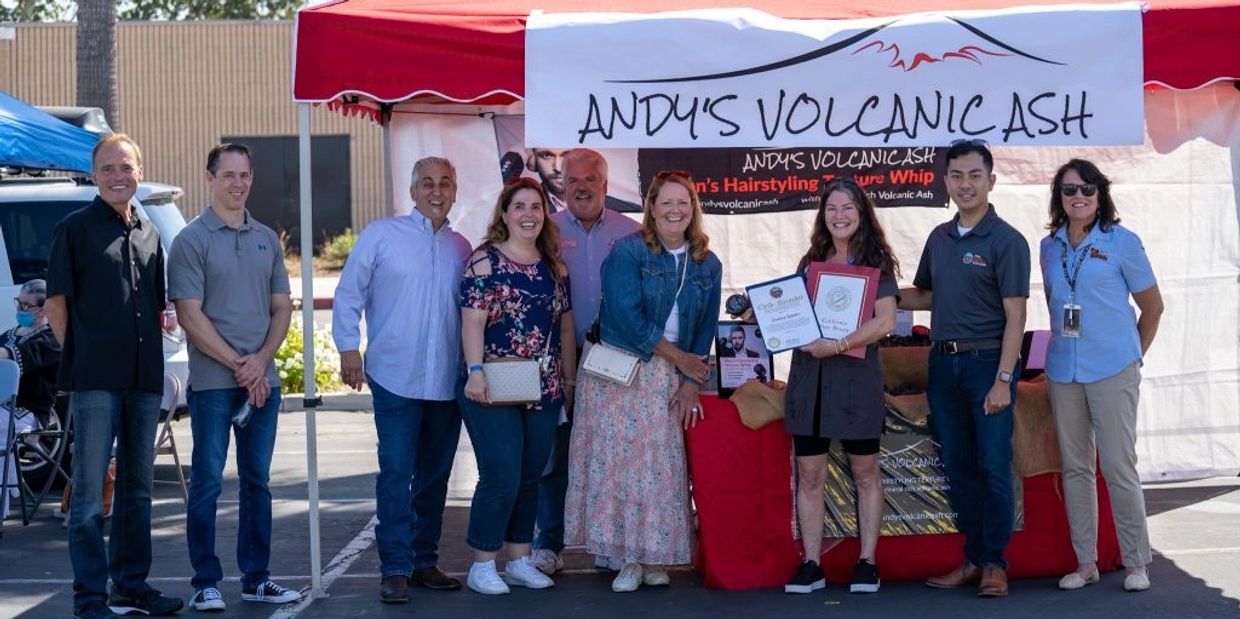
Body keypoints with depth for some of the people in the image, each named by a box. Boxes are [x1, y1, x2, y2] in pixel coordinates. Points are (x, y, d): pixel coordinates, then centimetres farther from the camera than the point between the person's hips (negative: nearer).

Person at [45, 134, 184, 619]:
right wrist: (79, 356, -5)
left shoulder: (149, 234, 14)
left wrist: (152, 355, 10)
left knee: (137, 487, 12)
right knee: (90, 489, -3)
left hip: (144, 379, 6)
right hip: (95, 379, -6)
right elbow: (56, 302, -2)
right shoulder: (75, 228, -2)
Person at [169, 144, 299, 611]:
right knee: (207, 482, -1)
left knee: (257, 481, 10)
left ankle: (256, 578, 18)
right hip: (212, 383, -5)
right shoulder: (192, 239, -4)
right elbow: (190, 316, -10)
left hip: (263, 380, 5)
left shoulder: (267, 239, 12)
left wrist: (262, 360, -6)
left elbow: (282, 307, 11)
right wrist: (239, 366, -12)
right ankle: (205, 584, 6)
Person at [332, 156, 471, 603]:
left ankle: (424, 561, 21)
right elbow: (348, 294, 1)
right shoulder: (382, 235, 0)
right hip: (396, 378, -4)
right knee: (396, 474, -7)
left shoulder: (461, 249, 12)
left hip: (447, 382, 4)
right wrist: (348, 348, -6)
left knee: (435, 475, 10)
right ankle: (395, 569, -3)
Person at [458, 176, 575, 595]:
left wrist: (569, 380, 17)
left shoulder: (555, 266, 13)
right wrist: (476, 370, -22)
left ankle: (519, 561, 20)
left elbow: (565, 327, 18)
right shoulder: (485, 260, -4)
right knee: (501, 478, -8)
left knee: (530, 479, 10)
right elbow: (473, 321, -11)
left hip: (544, 392, 6)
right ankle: (482, 566, 3)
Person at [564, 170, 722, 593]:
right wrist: (677, 356, -9)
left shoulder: (708, 265, 8)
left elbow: (706, 329, 7)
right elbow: (626, 315, -15)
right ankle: (629, 558, 4)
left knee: (663, 466, 3)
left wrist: (690, 383, -3)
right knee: (619, 460, -3)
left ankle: (655, 557, 11)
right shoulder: (627, 252, -7)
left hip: (668, 380, 4)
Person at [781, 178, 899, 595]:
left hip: (855, 376, -4)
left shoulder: (875, 261, 0)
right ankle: (811, 565, 9)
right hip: (808, 376, 4)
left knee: (865, 472, 5)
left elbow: (886, 321, -10)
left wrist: (838, 345, -19)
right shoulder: (811, 262, 13)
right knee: (809, 474, 3)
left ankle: (867, 562, 11)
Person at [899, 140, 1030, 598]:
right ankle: (972, 559, 19)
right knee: (957, 466, 10)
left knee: (993, 467, -1)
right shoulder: (939, 238, 11)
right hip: (943, 362, 6)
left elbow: (1015, 315, -11)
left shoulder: (1006, 241, -7)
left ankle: (995, 563, 8)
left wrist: (1003, 380, -17)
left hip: (987, 362, -6)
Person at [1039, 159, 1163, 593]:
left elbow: (1152, 306, 4)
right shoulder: (1050, 247, 9)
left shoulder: (1122, 242, -3)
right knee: (1075, 468, 7)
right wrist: (1068, 344, 15)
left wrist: (1133, 354, 8)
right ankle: (1085, 562, 15)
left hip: (1112, 371, -4)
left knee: (1118, 466, -6)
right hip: (1063, 372, 4)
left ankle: (1136, 562, 6)